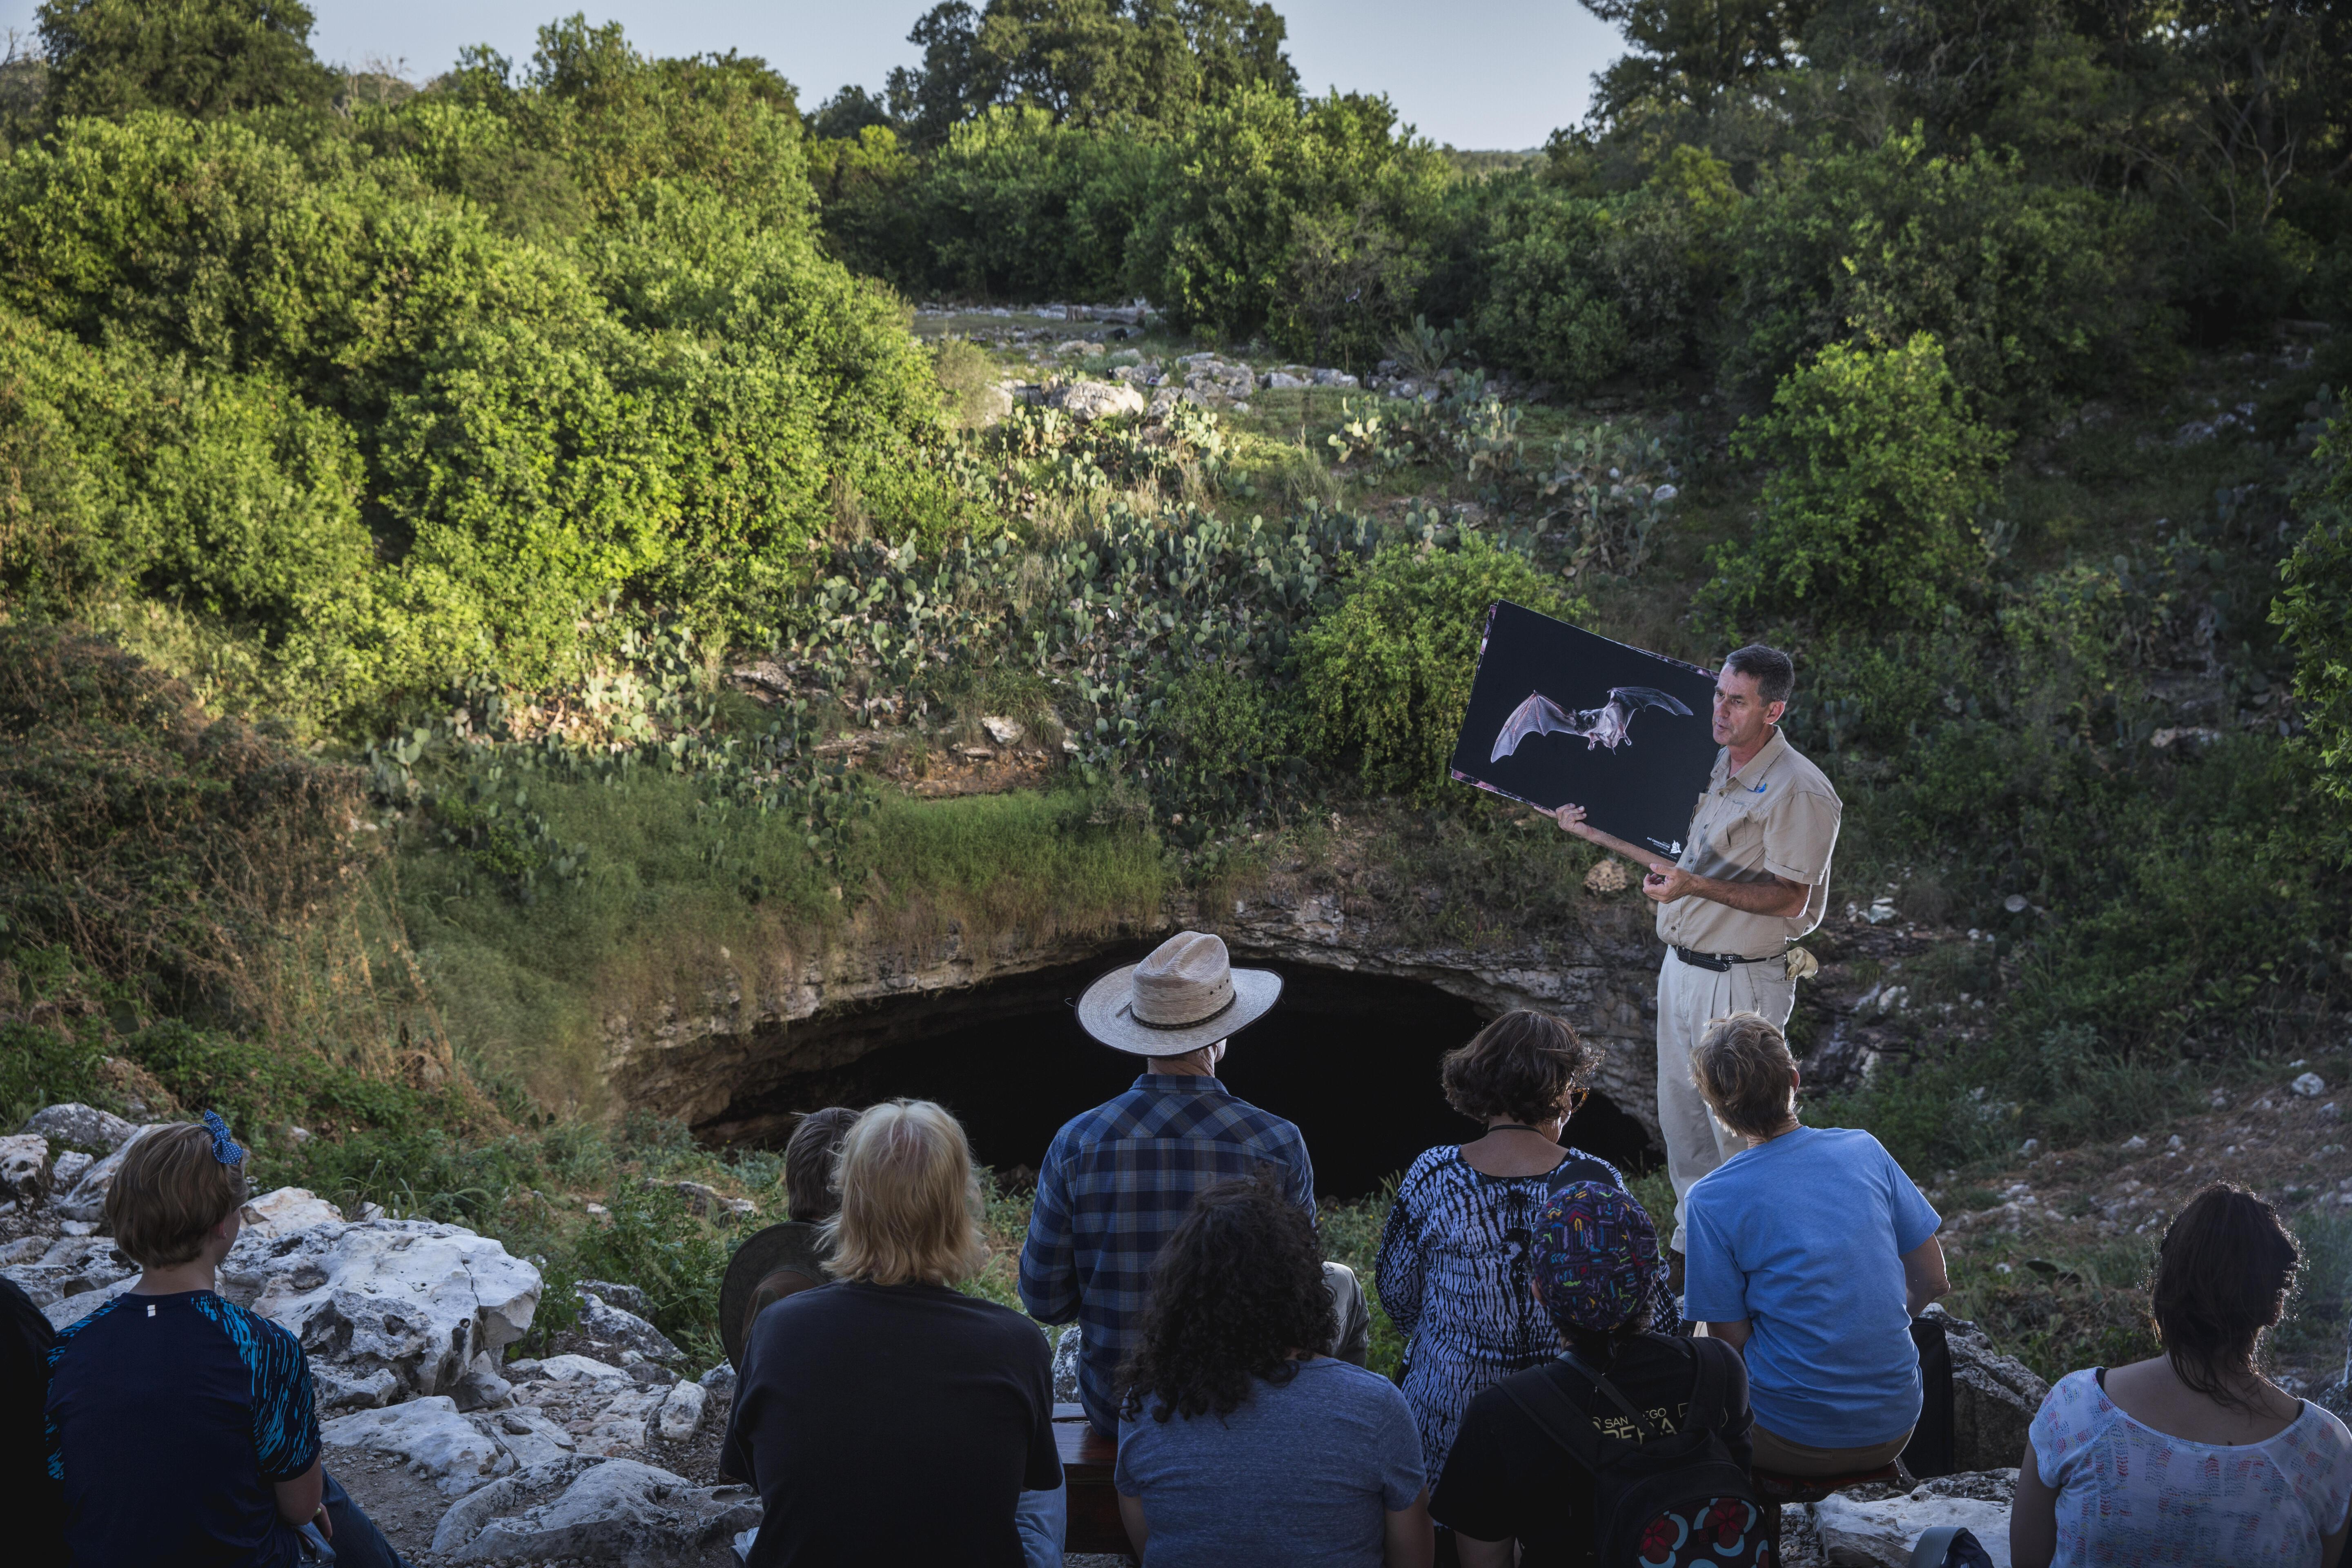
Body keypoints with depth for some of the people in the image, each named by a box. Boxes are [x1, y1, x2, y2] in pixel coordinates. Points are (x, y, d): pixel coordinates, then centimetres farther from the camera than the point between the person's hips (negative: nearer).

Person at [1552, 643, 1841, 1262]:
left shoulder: (1799, 791, -17)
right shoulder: (1709, 764, 8)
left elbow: (1791, 899, -21)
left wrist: (1696, 886, -30)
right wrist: (1596, 832, 9)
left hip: (1743, 984, -8)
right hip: (1681, 969, 8)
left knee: (1737, 1130, 0)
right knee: (1681, 1119, 17)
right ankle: (1692, 1248, 33)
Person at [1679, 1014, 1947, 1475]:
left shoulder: (1710, 1200, -14)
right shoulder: (1864, 1150, -3)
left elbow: (1732, 1339, -9)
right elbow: (1933, 1281, 4)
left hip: (1796, 1445, -4)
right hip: (1895, 1428, 4)